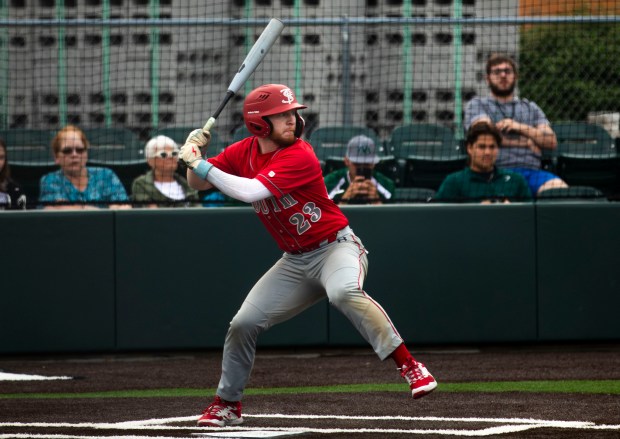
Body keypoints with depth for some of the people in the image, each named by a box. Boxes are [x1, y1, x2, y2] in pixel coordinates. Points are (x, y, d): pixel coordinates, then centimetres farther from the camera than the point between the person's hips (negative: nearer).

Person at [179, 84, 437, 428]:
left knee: (344, 292, -38)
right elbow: (198, 184, 8)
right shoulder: (242, 153, -1)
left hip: (336, 245, -7)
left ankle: (408, 365, -34)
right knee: (243, 324, 2)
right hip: (295, 261, 7)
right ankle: (227, 404, 23)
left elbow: (250, 192, -32)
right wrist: (194, 155, -13)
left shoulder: (299, 157, -22)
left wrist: (202, 165, -27)